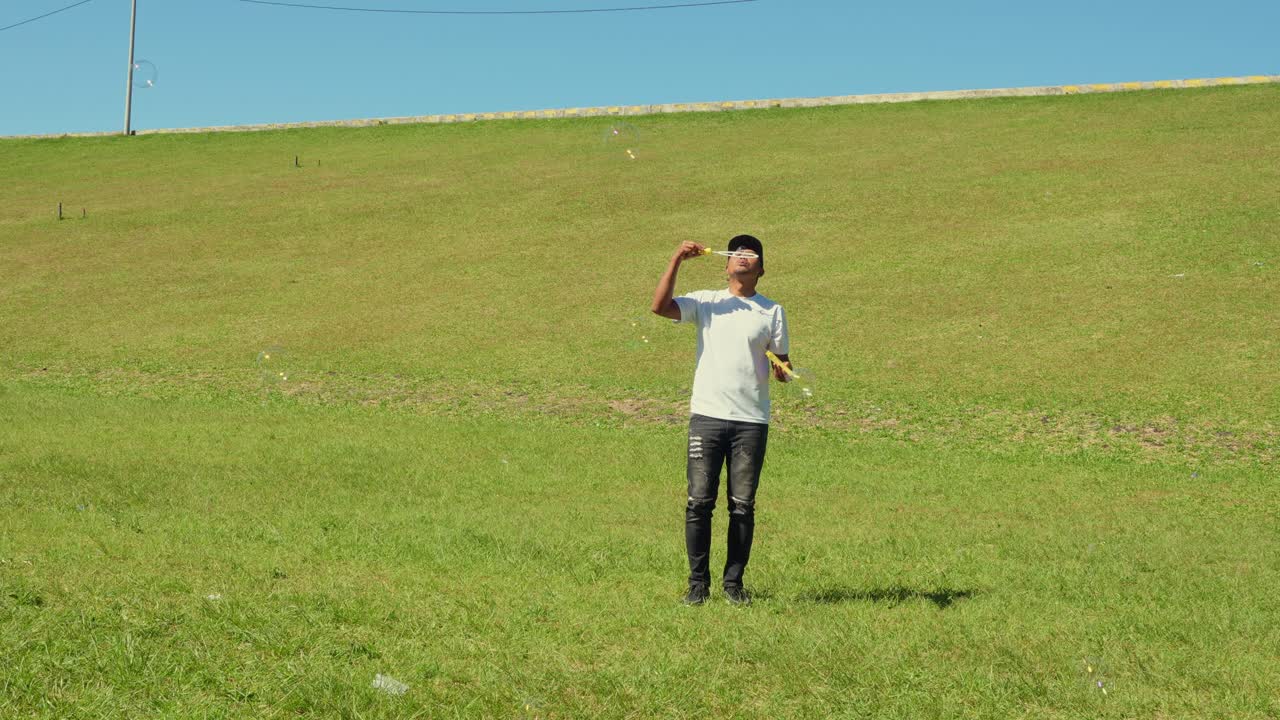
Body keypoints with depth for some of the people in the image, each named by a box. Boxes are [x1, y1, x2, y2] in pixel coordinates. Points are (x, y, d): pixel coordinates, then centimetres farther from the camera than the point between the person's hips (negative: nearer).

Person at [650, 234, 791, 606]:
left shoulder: (773, 311, 12)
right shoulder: (705, 302, 10)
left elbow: (783, 363, 11)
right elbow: (660, 306, -6)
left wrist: (782, 370, -12)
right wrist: (677, 261, -11)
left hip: (752, 421, 1)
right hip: (707, 416, -1)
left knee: (743, 505, 3)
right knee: (699, 501, -4)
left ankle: (734, 582, 12)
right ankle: (698, 582, 4)